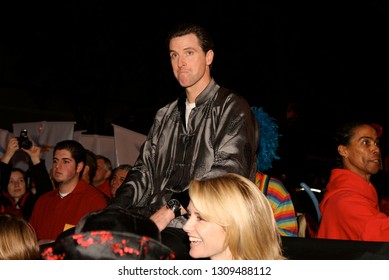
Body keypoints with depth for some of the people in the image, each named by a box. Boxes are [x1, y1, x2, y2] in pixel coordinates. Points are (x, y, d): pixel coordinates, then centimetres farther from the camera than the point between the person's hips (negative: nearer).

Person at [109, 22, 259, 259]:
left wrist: (171, 210, -19)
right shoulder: (166, 116, 25)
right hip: (152, 223, 6)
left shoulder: (231, 108, 3)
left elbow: (227, 172, -11)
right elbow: (145, 168, 20)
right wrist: (114, 210, 1)